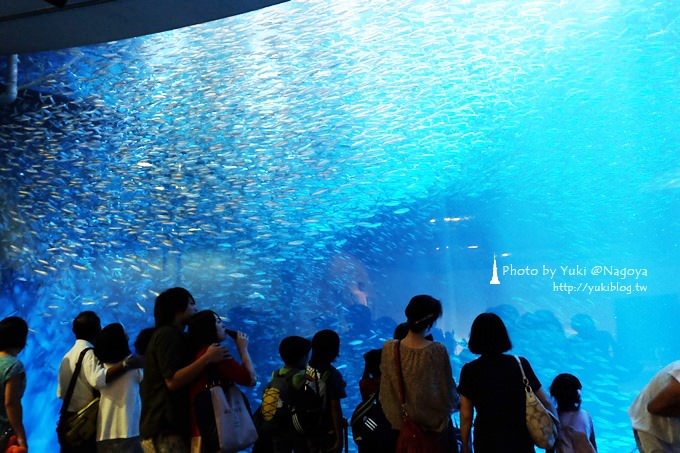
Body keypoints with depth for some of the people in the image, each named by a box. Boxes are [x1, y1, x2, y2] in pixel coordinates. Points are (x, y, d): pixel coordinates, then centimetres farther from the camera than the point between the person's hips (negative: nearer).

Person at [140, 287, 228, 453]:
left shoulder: (170, 335, 22)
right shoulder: (168, 334, -10)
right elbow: (173, 381, -21)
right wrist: (207, 358, -22)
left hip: (167, 426, 11)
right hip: (164, 428, -11)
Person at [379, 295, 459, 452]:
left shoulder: (389, 349, -13)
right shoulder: (438, 351, -21)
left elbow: (386, 392, -3)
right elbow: (448, 389, -9)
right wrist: (455, 403, 12)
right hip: (435, 426, -3)